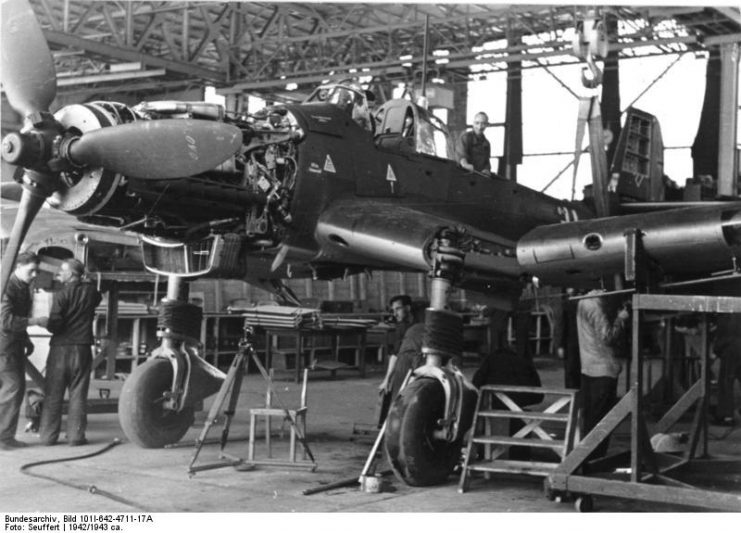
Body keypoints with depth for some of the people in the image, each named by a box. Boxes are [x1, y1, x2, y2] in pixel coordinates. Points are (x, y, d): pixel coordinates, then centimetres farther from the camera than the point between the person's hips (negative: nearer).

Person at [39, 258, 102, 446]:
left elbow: (54, 325, -16)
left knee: (53, 394, 6)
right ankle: (75, 435, 4)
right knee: (78, 394, 6)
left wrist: (48, 325, 7)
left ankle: (48, 435, 9)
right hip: (82, 348, 2)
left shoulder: (61, 295, -10)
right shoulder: (91, 292, 2)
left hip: (60, 348, -2)